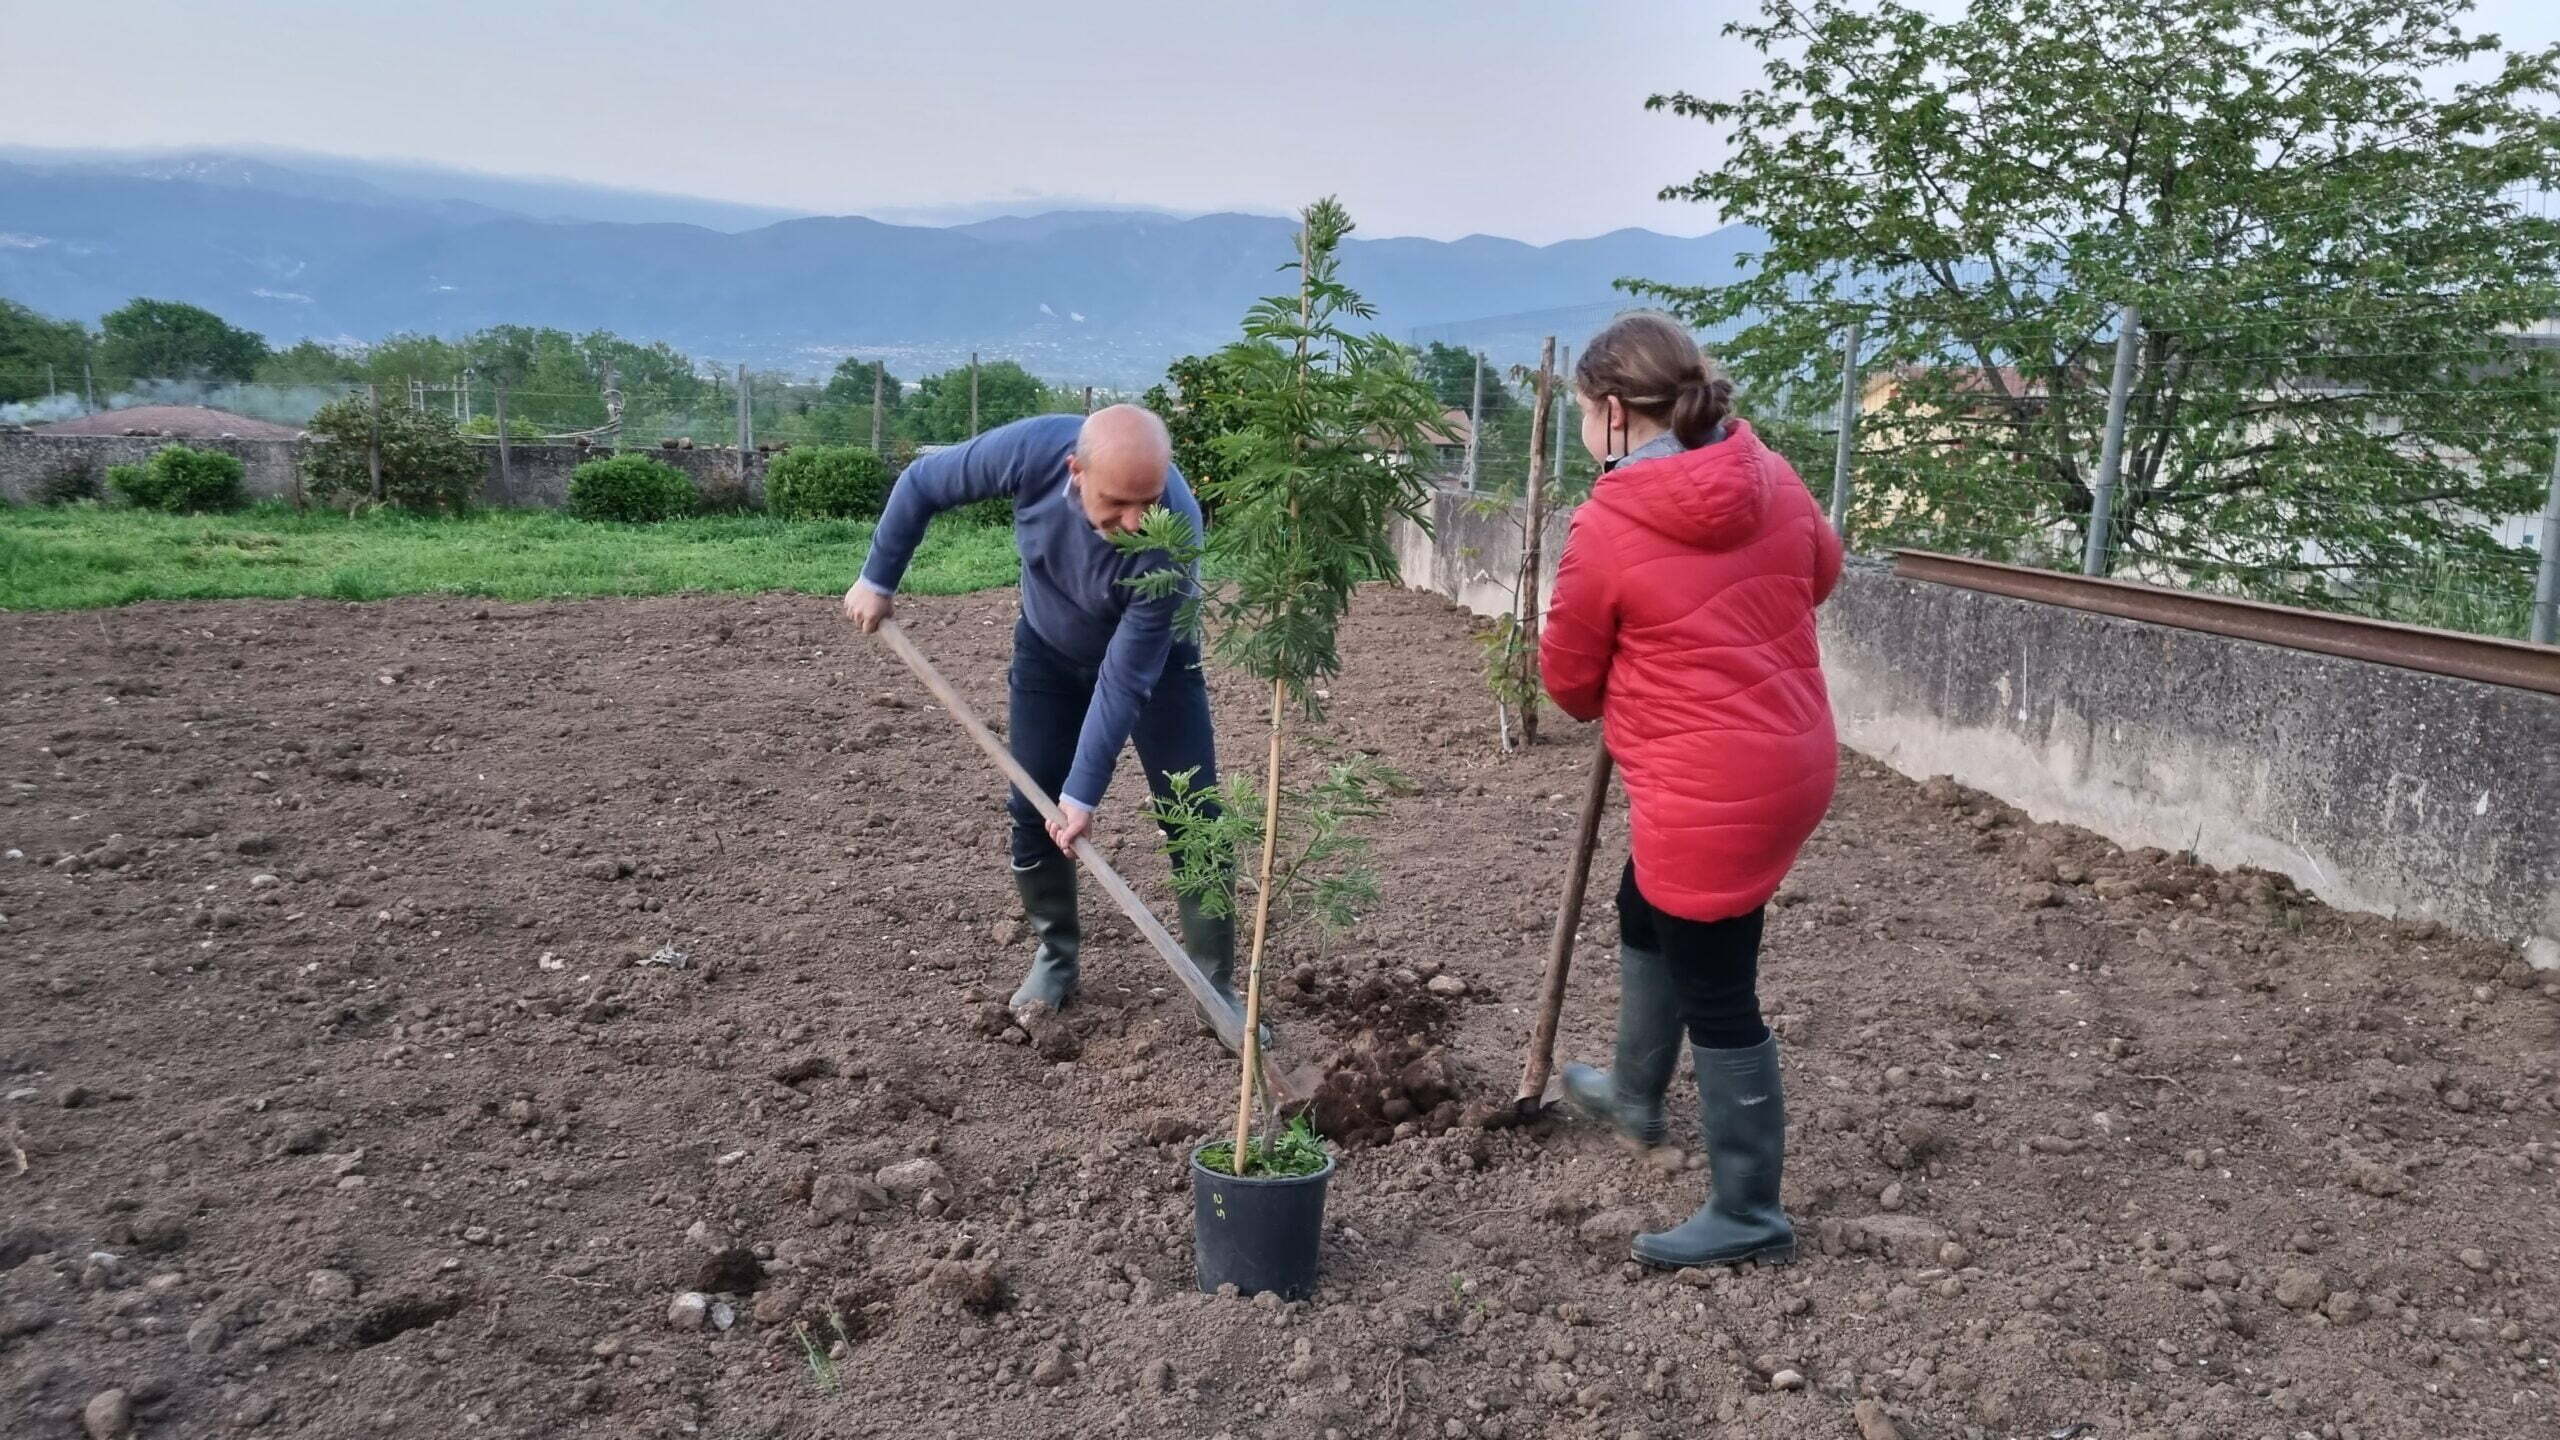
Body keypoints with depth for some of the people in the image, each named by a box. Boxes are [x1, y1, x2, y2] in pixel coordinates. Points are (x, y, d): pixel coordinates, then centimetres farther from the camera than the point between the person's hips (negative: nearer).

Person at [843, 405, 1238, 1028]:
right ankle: (1055, 958, 22)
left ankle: (1217, 983, 5)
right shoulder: (1032, 449, -35)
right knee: (1033, 808, 2)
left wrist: (1084, 793, -30)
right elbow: (922, 483, -14)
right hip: (1049, 653, 3)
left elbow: (1125, 678, -33)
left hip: (1153, 659, -2)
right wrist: (878, 579, -6)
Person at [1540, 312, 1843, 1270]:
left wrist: (1617, 706, 17)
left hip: (1708, 791, -9)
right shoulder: (1769, 477, 1)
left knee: (1715, 995, 6)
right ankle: (1637, 1096, 48)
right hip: (1793, 756, 9)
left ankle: (1749, 1216, 22)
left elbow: (1569, 677, -4)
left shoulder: (1607, 528, -18)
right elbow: (1821, 569, 21)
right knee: (1647, 917, 28)